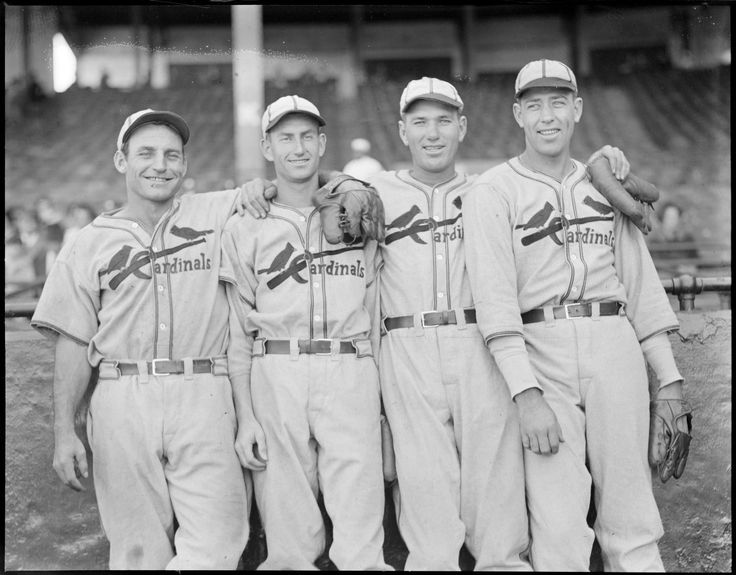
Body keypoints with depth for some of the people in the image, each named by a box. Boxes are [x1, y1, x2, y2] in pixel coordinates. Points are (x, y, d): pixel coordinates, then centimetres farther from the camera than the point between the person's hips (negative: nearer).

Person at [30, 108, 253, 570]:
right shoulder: (89, 245, 11)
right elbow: (74, 343, 8)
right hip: (122, 401, 0)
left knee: (216, 548, -9)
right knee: (139, 546, 3)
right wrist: (64, 431, 0)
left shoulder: (216, 215, 12)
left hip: (204, 397, 0)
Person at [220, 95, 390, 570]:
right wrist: (245, 415, 0)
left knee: (361, 540, -6)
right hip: (276, 375, 0)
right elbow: (237, 330, 8)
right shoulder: (244, 227, 11)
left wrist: (381, 403, 7)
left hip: (351, 374, 0)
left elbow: (376, 314, 14)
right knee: (288, 535, 1)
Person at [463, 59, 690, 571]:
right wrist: (526, 393, -18)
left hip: (615, 345, 3)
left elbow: (640, 283, 16)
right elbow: (495, 297, -8)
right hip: (540, 351, -3)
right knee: (558, 525, -6)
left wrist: (669, 377, 8)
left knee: (631, 522, 3)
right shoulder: (493, 192, 3)